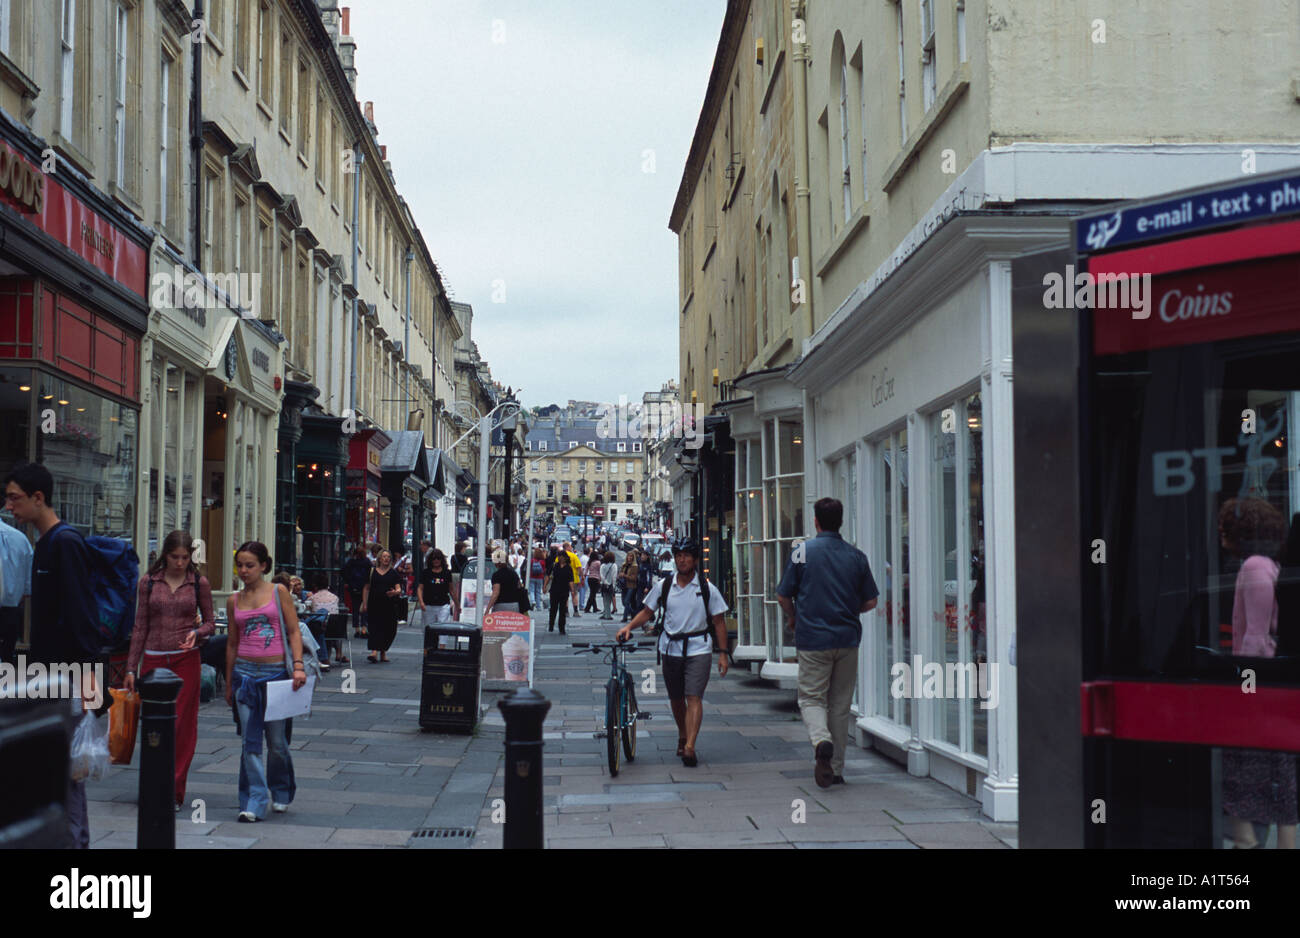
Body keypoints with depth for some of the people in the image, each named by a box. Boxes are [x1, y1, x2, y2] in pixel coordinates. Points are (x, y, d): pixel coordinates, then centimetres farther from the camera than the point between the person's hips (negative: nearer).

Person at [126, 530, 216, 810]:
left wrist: (196, 633, -12)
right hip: (153, 660, 1)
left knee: (182, 726, -3)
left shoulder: (199, 583, 3)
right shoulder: (148, 582, 5)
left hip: (185, 660, -1)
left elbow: (210, 622, 11)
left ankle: (174, 792, 4)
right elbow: (140, 627, 8)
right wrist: (131, 668, 7)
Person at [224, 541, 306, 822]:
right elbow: (232, 643, 15)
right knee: (250, 741, -4)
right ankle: (255, 802, -1)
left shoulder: (279, 592, 1)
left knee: (276, 740, 6)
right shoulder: (234, 601, 9)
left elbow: (293, 632, -1)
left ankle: (280, 793, 28)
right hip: (245, 673, 2)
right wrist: (228, 683, 16)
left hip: (276, 672, -2)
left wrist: (298, 666, -13)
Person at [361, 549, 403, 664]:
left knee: (389, 629, 2)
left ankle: (383, 652, 17)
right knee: (375, 627, -11)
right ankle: (374, 651, -20)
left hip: (389, 605, 1)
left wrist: (396, 592, -23)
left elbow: (399, 589, 1)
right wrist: (364, 604, 4)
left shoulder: (394, 573, 8)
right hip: (375, 604, -1)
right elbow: (367, 589, 11)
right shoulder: (372, 572, 8)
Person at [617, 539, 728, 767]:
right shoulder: (665, 586, 3)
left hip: (698, 649, -3)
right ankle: (682, 737, 35)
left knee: (694, 697, -14)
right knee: (676, 699, 13)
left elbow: (719, 622, 2)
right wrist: (629, 626, -8)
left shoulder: (707, 588, -2)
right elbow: (647, 612, 10)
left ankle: (690, 747, -21)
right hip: (671, 649, 3)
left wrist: (723, 653, -3)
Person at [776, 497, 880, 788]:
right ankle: (835, 770, 15)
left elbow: (783, 596, -1)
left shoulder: (803, 552, -4)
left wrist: (793, 619, 19)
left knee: (812, 698, 5)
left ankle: (821, 740, -25)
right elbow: (870, 602, 6)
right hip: (848, 638, 3)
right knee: (840, 704, 11)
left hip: (812, 638, -3)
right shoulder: (856, 556, 3)